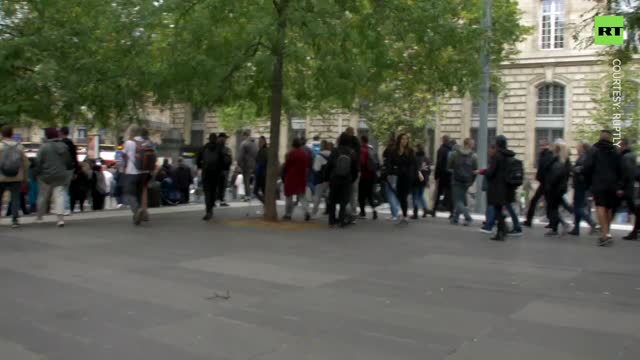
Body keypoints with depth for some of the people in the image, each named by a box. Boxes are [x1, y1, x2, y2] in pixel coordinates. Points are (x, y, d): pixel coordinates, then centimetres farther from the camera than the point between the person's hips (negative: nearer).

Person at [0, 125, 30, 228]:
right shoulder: (19, 146, 3)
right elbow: (26, 163, 5)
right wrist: (25, 177, 13)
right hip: (16, 178, 2)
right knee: (15, 198, 4)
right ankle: (14, 220, -3)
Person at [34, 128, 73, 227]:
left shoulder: (44, 147, -11)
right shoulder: (64, 147, 5)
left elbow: (38, 162, -10)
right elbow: (69, 162, 12)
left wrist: (37, 173, 1)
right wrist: (66, 172, 24)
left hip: (47, 175, -3)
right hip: (60, 176, 3)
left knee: (43, 196, 12)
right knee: (59, 196, -2)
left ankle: (39, 217, 26)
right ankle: (61, 218, -15)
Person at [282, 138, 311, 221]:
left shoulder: (291, 153, -12)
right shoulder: (305, 153, 4)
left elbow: (286, 166, -8)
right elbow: (307, 166, 10)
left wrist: (283, 176, 4)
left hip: (291, 178, -4)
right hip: (302, 178, 4)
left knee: (289, 196, 9)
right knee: (302, 196, 9)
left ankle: (288, 214, 13)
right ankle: (306, 211, -12)